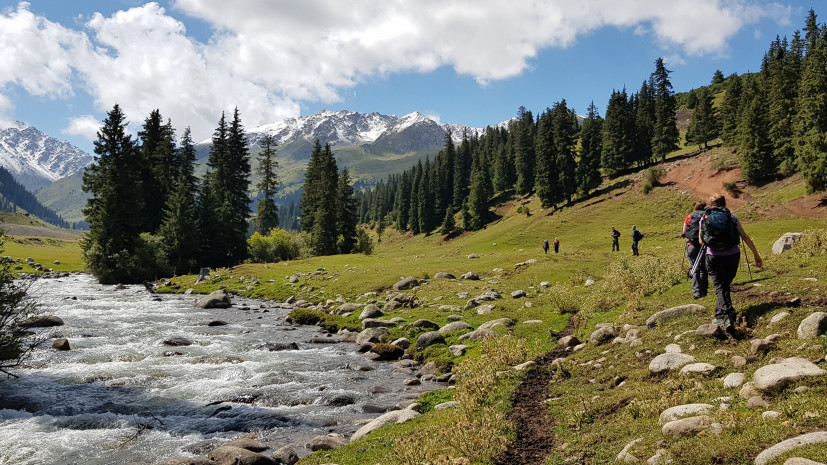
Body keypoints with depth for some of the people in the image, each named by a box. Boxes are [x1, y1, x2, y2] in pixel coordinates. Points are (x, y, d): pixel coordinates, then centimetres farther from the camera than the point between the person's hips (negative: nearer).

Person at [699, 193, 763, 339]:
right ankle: (720, 315, 31)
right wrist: (756, 255, 2)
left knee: (720, 287, -2)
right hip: (732, 255, 2)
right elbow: (745, 237, -1)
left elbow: (701, 241, 7)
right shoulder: (731, 218, 5)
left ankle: (727, 320, -20)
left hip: (713, 257, -1)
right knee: (725, 285, 20)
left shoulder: (704, 219, 4)